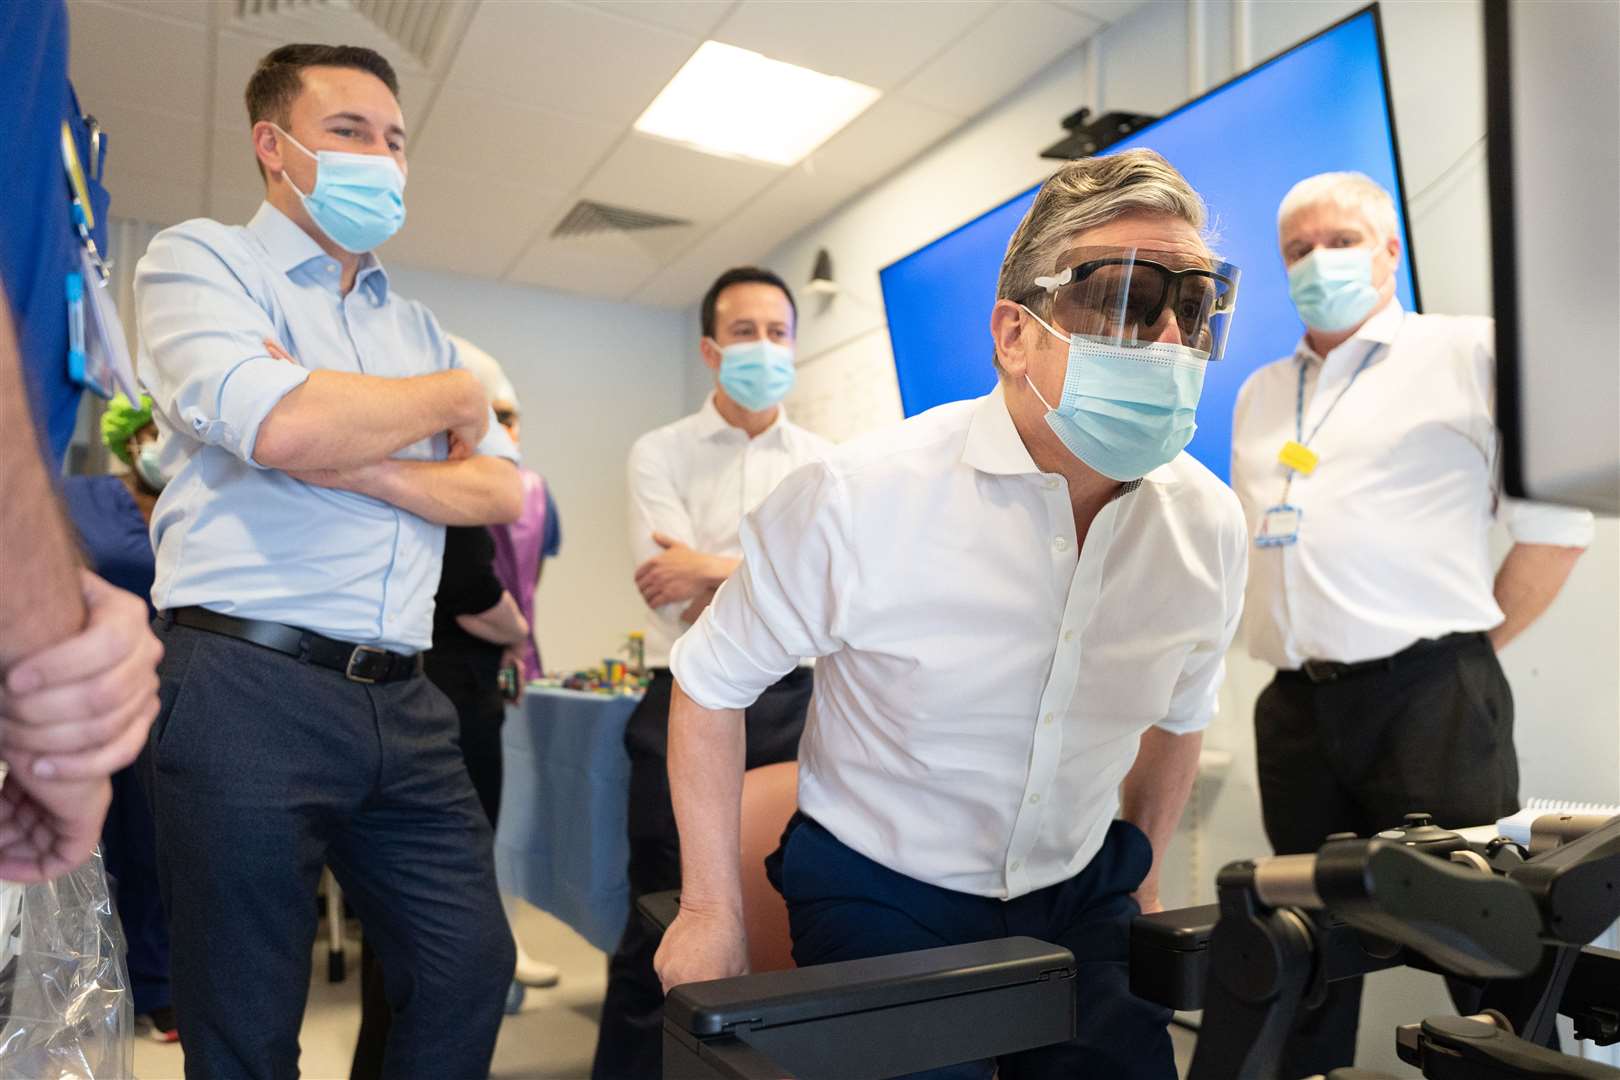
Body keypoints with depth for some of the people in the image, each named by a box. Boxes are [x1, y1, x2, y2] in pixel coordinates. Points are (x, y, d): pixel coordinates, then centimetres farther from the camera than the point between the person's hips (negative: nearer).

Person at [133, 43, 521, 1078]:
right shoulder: (200, 258, 2)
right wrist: (455, 398, -3)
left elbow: (501, 492, 6)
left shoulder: (420, 327, 18)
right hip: (248, 690, -5)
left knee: (473, 972, 9)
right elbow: (278, 424, -19)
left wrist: (352, 461, -11)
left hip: (405, 703, 6)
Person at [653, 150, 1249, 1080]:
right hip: (880, 897, -3)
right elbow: (712, 684, -13)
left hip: (1082, 898, 4)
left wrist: (1144, 873, 17)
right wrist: (713, 910, -8)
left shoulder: (1210, 525, -10)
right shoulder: (858, 498, -25)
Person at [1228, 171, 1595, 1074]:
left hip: (1429, 697, -5)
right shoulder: (1261, 393, 18)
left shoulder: (1469, 351, 2)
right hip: (1295, 709, 5)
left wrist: (1470, 648, -1)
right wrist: (1296, 644, 12)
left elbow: (1557, 523, -1)